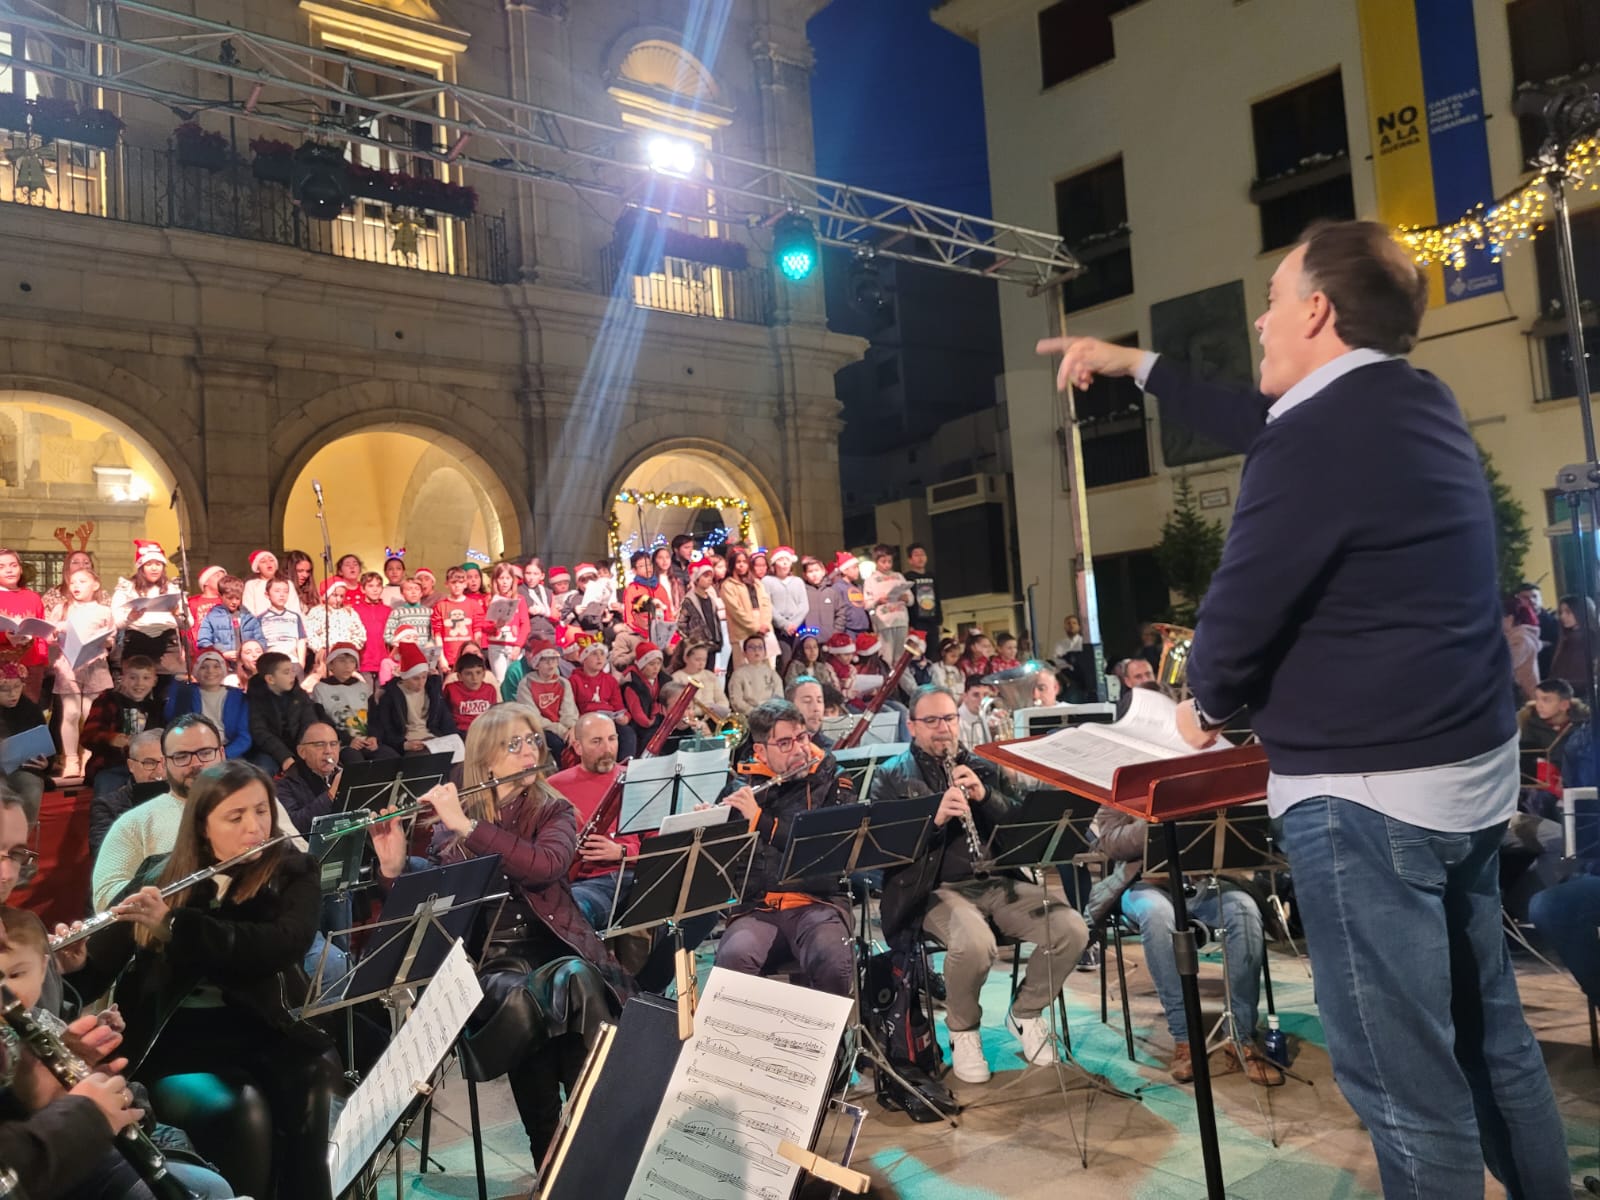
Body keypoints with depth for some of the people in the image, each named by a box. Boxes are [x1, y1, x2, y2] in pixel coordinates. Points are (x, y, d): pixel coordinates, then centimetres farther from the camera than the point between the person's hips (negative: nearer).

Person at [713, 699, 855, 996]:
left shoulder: (830, 780, 6)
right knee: (733, 958, -32)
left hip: (817, 902, -1)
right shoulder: (741, 786, 12)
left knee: (834, 964, -32)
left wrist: (760, 818, -15)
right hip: (756, 907, 1)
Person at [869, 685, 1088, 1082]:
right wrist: (935, 818, -20)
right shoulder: (892, 776, 6)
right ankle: (963, 1030, -3)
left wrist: (984, 796, -8)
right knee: (974, 944, -36)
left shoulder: (982, 768, 17)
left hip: (997, 882, 4)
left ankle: (1025, 1013, 9)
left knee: (1072, 930, -18)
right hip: (933, 888, -4)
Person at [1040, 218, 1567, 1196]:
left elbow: (1240, 610, -17)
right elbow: (1263, 427, 23)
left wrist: (1207, 703, 4)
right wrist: (1137, 367, 30)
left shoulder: (1318, 438, -21)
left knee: (1405, 1076, 4)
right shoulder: (1421, 405, 10)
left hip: (1367, 792, -10)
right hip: (1476, 767, 10)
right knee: (1487, 1029, 22)